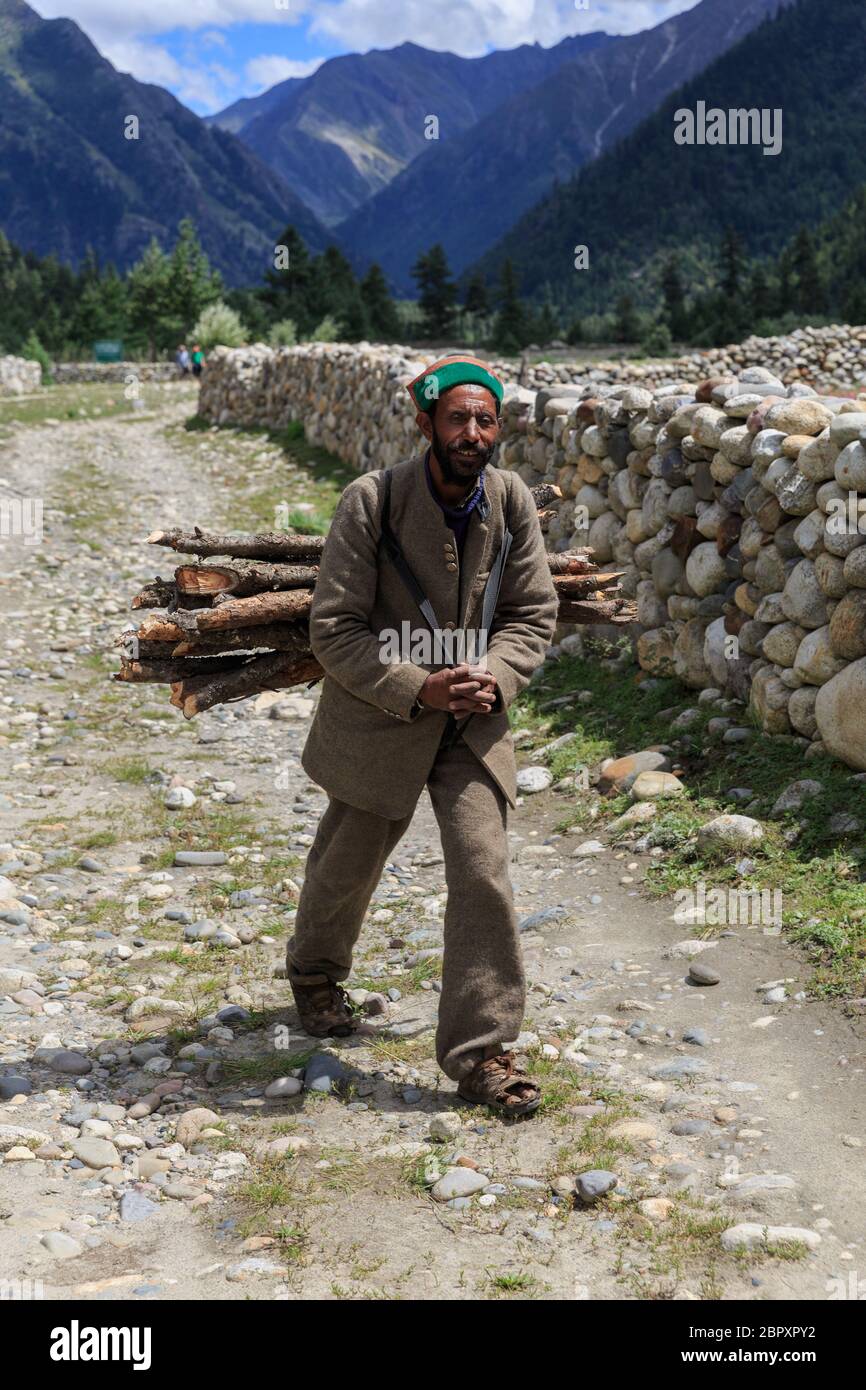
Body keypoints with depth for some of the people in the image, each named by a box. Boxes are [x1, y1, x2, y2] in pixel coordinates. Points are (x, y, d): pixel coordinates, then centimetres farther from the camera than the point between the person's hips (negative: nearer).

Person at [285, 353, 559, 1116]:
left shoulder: (512, 501, -8)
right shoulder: (370, 502, -18)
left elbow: (534, 614, 0)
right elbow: (334, 629, -16)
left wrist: (494, 678, -19)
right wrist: (419, 688, -26)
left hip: (473, 720, 2)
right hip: (379, 717, -2)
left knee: (484, 874, -8)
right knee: (349, 861, 17)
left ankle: (479, 1050, 3)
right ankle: (316, 971, 49)